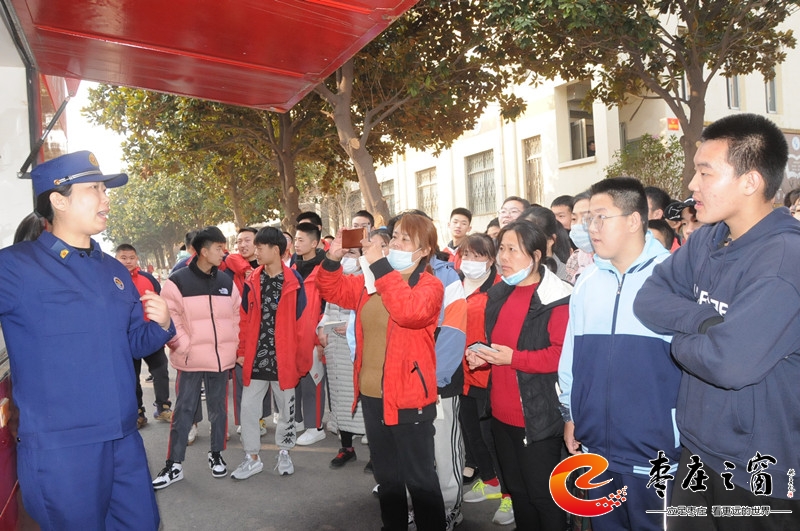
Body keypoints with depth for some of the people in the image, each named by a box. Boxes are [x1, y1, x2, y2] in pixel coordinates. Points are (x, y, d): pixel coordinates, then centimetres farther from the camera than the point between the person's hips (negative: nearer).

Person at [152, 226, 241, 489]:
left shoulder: (227, 282, 7)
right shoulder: (178, 281, -7)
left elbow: (236, 317, 13)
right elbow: (169, 319, -9)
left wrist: (233, 348, 8)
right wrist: (184, 346, -14)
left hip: (221, 358, 4)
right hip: (190, 359, -3)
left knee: (218, 408, 13)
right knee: (183, 410, 4)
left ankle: (216, 454, 30)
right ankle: (174, 465, 14)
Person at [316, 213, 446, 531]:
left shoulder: (430, 286, -11)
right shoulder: (371, 280, 8)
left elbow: (411, 310, -31)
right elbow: (334, 291, 10)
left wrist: (380, 266, -29)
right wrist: (333, 260, -9)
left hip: (408, 397, -7)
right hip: (371, 394, 7)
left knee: (419, 477, 6)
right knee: (386, 474, 23)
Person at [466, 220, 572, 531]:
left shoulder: (557, 299, -17)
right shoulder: (498, 294, 9)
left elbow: (563, 355, -23)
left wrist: (512, 358, -24)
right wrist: (482, 354, 1)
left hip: (538, 417, -8)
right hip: (501, 413, 8)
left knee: (542, 494, 7)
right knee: (516, 490, 21)